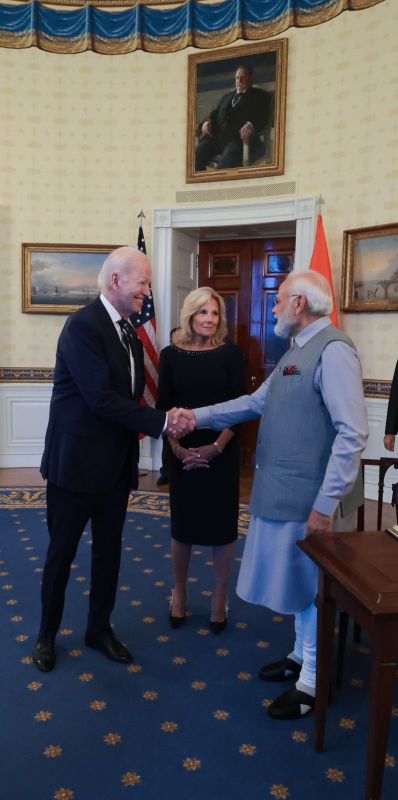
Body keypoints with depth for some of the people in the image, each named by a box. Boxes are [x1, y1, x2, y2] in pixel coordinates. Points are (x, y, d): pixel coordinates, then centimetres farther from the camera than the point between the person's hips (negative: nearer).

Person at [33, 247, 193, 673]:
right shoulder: (83, 325, -18)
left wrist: (164, 423, -6)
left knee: (108, 550, 17)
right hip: (76, 463, -7)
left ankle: (99, 629, 36)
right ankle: (47, 635, 31)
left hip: (116, 465, 8)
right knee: (62, 552, 10)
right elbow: (101, 397, -25)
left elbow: (129, 395, 9)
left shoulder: (129, 333, 9)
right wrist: (162, 421, -22)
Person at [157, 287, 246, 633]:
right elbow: (163, 407, 0)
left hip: (222, 452, -1)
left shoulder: (231, 353, -3)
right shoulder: (171, 354, 1)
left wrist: (216, 447, -15)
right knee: (182, 522, 11)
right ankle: (180, 594, 30)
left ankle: (220, 600, 24)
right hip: (182, 453, 1)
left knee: (222, 523, 7)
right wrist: (177, 447, -12)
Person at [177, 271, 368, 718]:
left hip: (310, 498, -8)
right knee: (298, 580, 21)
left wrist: (325, 505, -23)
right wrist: (198, 417, 9)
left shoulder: (332, 350, -18)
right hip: (284, 492, 8)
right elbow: (255, 402, 16)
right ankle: (301, 655, 41)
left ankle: (311, 684, 25)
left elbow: (351, 433, -23)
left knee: (311, 587, 7)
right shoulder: (296, 352, 12)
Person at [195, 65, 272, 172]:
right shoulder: (227, 96, 36)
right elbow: (215, 113, 27)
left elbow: (265, 120, 3)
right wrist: (208, 121, 1)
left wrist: (251, 126, -21)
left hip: (241, 137, -5)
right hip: (217, 136, 5)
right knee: (196, 155, -26)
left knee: (228, 160, -39)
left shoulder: (260, 96, 18)